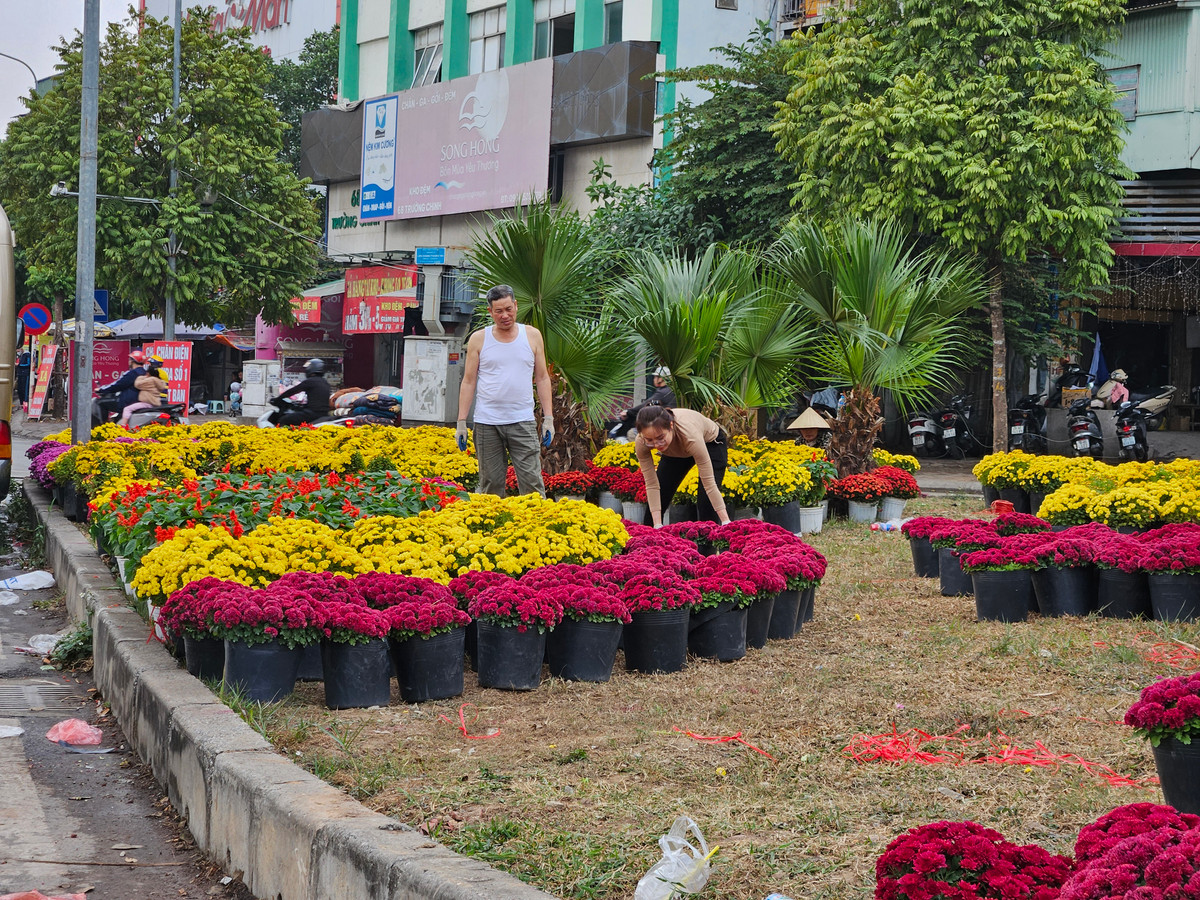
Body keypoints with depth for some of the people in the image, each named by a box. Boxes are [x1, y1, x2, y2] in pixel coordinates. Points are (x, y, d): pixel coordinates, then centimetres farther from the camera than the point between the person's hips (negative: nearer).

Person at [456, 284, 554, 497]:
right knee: (490, 485, 2)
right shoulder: (478, 339, 6)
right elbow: (468, 382, 8)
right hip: (487, 423, 0)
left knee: (532, 483, -8)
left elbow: (542, 378, 11)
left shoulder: (532, 336, 8)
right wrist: (461, 422, 2)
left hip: (522, 422, 0)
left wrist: (548, 417, 4)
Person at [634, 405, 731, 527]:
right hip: (676, 452, 4)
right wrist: (657, 526, -32)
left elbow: (709, 483, -39)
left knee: (706, 505, -16)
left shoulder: (690, 435, -44)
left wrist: (726, 522, -40)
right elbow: (652, 485, -27)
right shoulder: (641, 443, -34)